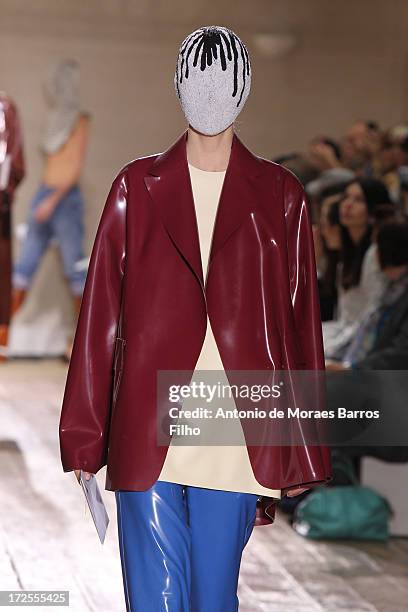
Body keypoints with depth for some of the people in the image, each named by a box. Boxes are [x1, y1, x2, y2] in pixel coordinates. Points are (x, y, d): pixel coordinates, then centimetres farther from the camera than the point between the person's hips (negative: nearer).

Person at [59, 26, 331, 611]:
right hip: (146, 427, 0)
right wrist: (85, 442, 4)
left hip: (238, 443, 0)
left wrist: (301, 453, 5)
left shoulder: (279, 197, 8)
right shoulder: (137, 188, 8)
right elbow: (101, 315, 8)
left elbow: (300, 323, 8)